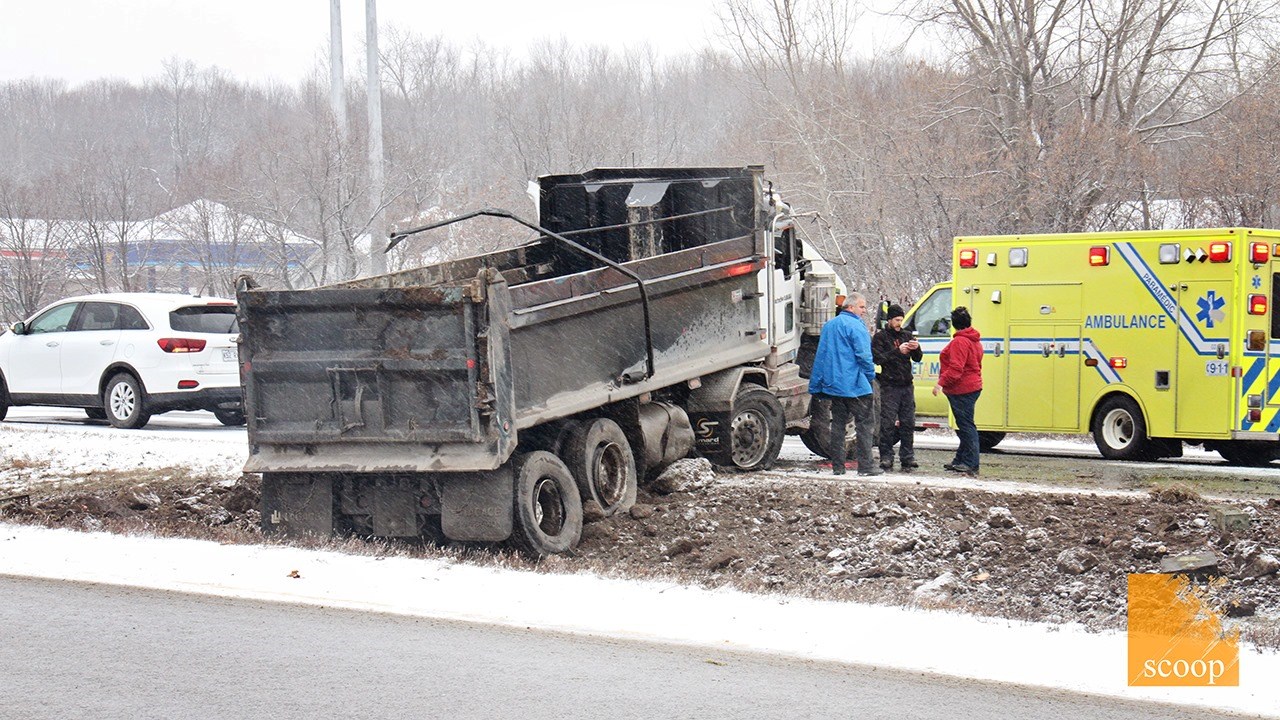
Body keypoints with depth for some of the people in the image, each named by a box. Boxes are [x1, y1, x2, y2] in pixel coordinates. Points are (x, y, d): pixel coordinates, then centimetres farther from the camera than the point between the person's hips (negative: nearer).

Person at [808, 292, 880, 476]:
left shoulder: (828, 325, 15)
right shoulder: (855, 326, -10)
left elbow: (820, 356, 18)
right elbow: (864, 355, -16)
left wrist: (816, 385, 20)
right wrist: (871, 376, -2)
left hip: (833, 385, 7)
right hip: (855, 385, -7)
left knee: (838, 424, 9)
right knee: (864, 424, -2)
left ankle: (837, 466, 8)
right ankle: (865, 465, -5)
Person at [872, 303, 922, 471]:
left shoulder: (906, 335, 15)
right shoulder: (880, 337, 2)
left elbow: (917, 359, 13)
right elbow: (878, 358, -11)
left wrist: (916, 349, -8)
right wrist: (897, 351, -19)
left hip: (907, 386, 5)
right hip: (889, 386, -5)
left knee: (908, 423, 4)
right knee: (887, 424, -6)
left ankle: (907, 458, 8)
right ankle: (886, 458, -2)